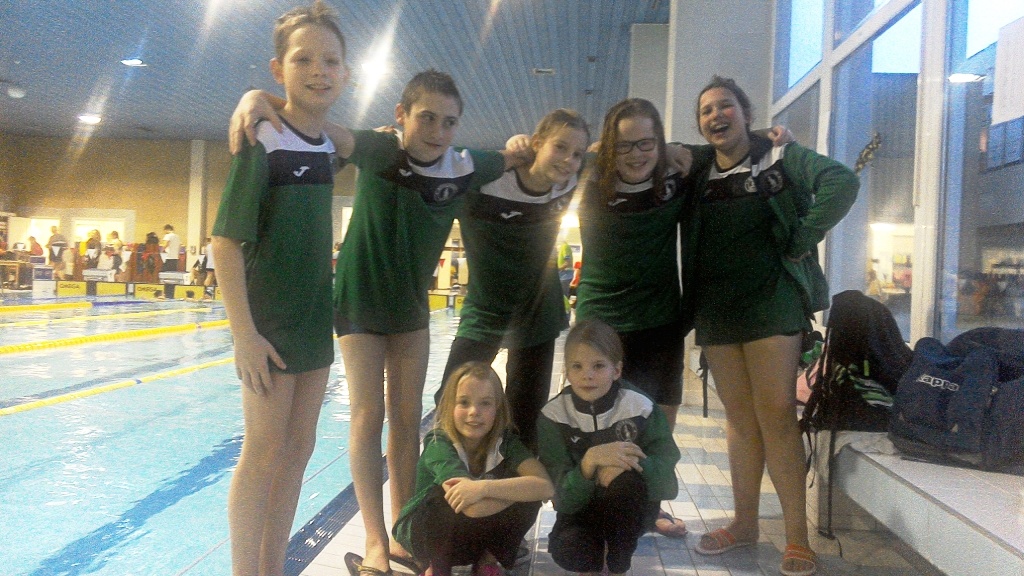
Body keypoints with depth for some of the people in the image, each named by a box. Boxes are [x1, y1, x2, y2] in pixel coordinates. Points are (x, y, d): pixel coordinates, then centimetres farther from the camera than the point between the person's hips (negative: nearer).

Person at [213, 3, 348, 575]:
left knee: (299, 448, 12)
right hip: (269, 320, -7)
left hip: (316, 316, 7)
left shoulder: (329, 146, 6)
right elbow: (225, 240, -17)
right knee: (264, 452, -1)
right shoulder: (262, 144, -15)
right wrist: (244, 333, -20)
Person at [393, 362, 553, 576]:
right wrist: (521, 486, -30)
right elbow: (475, 507, -42)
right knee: (462, 500, -36)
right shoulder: (439, 446, -29)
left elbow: (546, 487, -32)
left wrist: (485, 487, -43)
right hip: (422, 531, -4)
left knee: (528, 496, -23)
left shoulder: (504, 440, -16)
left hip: (474, 537, 4)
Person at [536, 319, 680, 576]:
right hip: (581, 506, 0)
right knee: (566, 549, -32)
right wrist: (590, 461, -40)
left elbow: (666, 473, -20)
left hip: (631, 507, 0)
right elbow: (564, 497, -20)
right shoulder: (553, 415, -16)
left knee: (625, 482, -35)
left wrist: (629, 463, -39)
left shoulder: (641, 407, -17)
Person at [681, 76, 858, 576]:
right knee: (739, 418, 11)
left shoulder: (780, 159, -2)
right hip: (714, 309, 4)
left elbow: (842, 182, -16)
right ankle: (744, 522, 22)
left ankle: (797, 536, 3)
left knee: (776, 414, -6)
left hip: (771, 303, -4)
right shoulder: (697, 174, 11)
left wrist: (801, 242, -16)